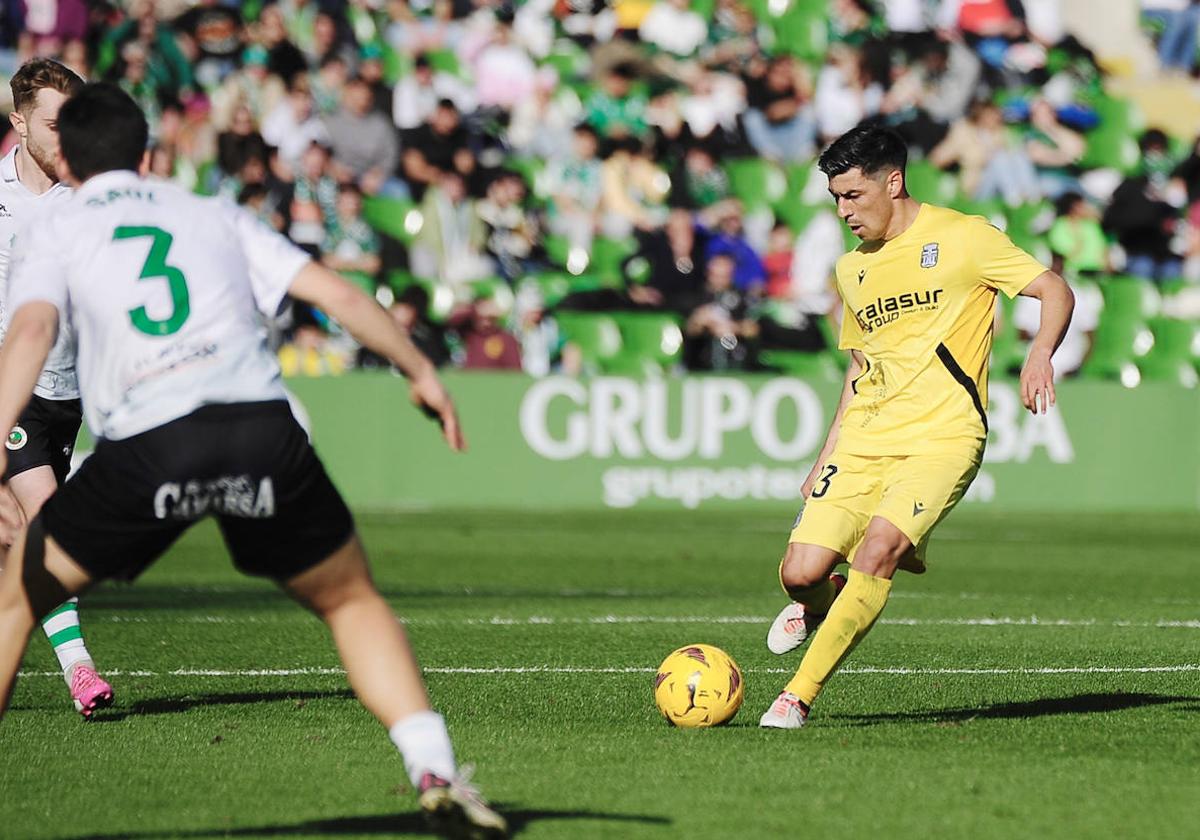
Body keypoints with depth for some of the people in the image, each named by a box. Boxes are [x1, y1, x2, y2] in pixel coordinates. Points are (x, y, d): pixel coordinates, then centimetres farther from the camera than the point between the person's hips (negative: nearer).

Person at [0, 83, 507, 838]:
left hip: (146, 449, -2)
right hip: (263, 429, 2)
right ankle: (435, 772, 7)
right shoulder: (215, 216, 24)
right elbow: (339, 296, 17)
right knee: (352, 600, 23)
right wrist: (420, 372, 28)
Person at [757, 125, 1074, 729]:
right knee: (800, 572, -10)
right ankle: (817, 605, 29)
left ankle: (799, 696, -21)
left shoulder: (961, 238, -2)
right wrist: (827, 456, 20)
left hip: (942, 436, -5)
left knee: (880, 545, -27)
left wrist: (1039, 354, -21)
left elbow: (1055, 291, -2)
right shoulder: (852, 270, 17)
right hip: (864, 441, 5)